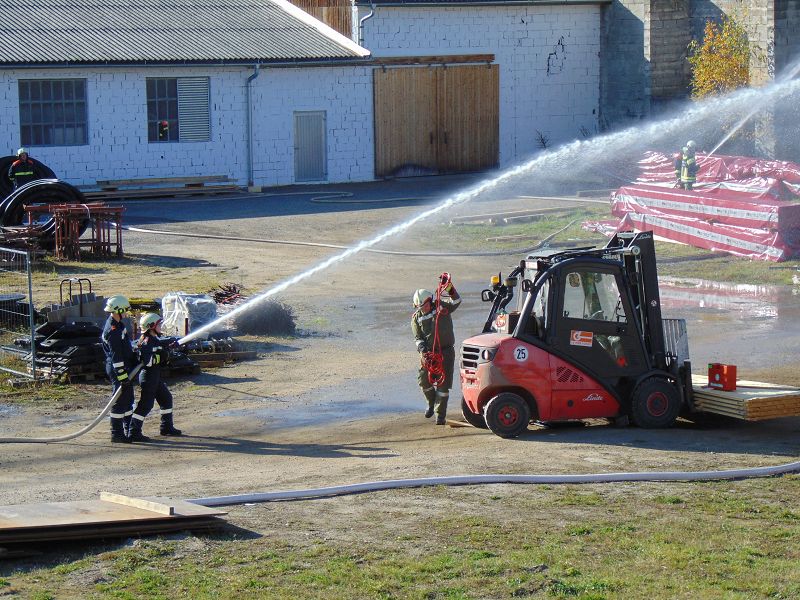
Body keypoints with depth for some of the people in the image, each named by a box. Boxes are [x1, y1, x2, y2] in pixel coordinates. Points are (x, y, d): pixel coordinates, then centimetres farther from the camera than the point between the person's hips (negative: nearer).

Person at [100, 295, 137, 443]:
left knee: (128, 400, 17)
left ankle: (129, 431, 26)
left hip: (125, 368, 11)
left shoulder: (118, 324, 10)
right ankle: (116, 434, 3)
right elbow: (116, 356, -24)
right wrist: (122, 376, -23)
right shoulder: (113, 330, -22)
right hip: (118, 369, -11)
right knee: (120, 401, -3)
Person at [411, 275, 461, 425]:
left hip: (446, 351, -2)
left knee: (443, 383, -3)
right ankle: (432, 401, 26)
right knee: (423, 379, -4)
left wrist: (450, 289, -31)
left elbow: (456, 302, -15)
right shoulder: (416, 318, 3)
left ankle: (440, 414, 3)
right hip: (428, 352, 2)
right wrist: (423, 351, -20)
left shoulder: (441, 306, 0)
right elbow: (418, 338, -3)